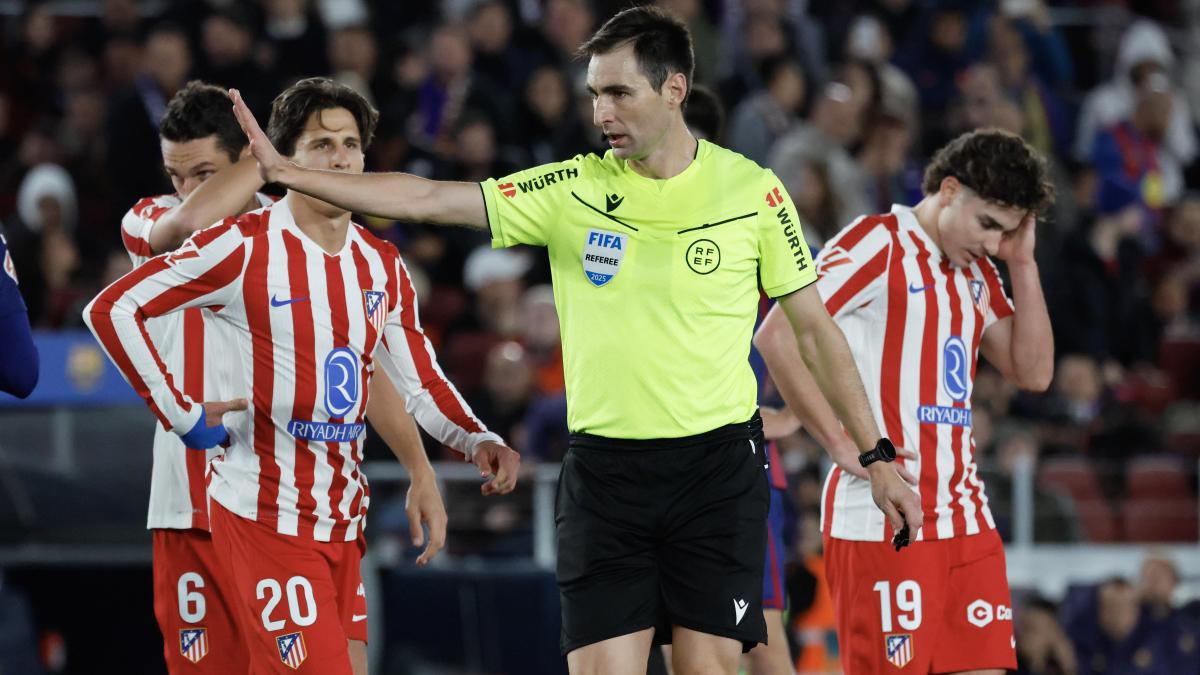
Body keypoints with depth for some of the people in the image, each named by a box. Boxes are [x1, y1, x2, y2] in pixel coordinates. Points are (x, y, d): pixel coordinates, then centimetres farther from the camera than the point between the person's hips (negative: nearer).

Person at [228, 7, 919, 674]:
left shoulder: (752, 190, -1)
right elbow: (427, 199, -1)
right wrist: (285, 171, -9)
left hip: (719, 465, -1)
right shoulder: (572, 189, 2)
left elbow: (816, 326, 7)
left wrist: (878, 458, 6)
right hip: (604, 469, 1)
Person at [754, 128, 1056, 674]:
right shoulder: (878, 243, -6)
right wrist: (842, 445, -15)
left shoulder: (975, 270, 18)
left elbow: (1033, 373, 14)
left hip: (964, 517, 7)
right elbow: (776, 336, -14)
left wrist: (1021, 261, 7)